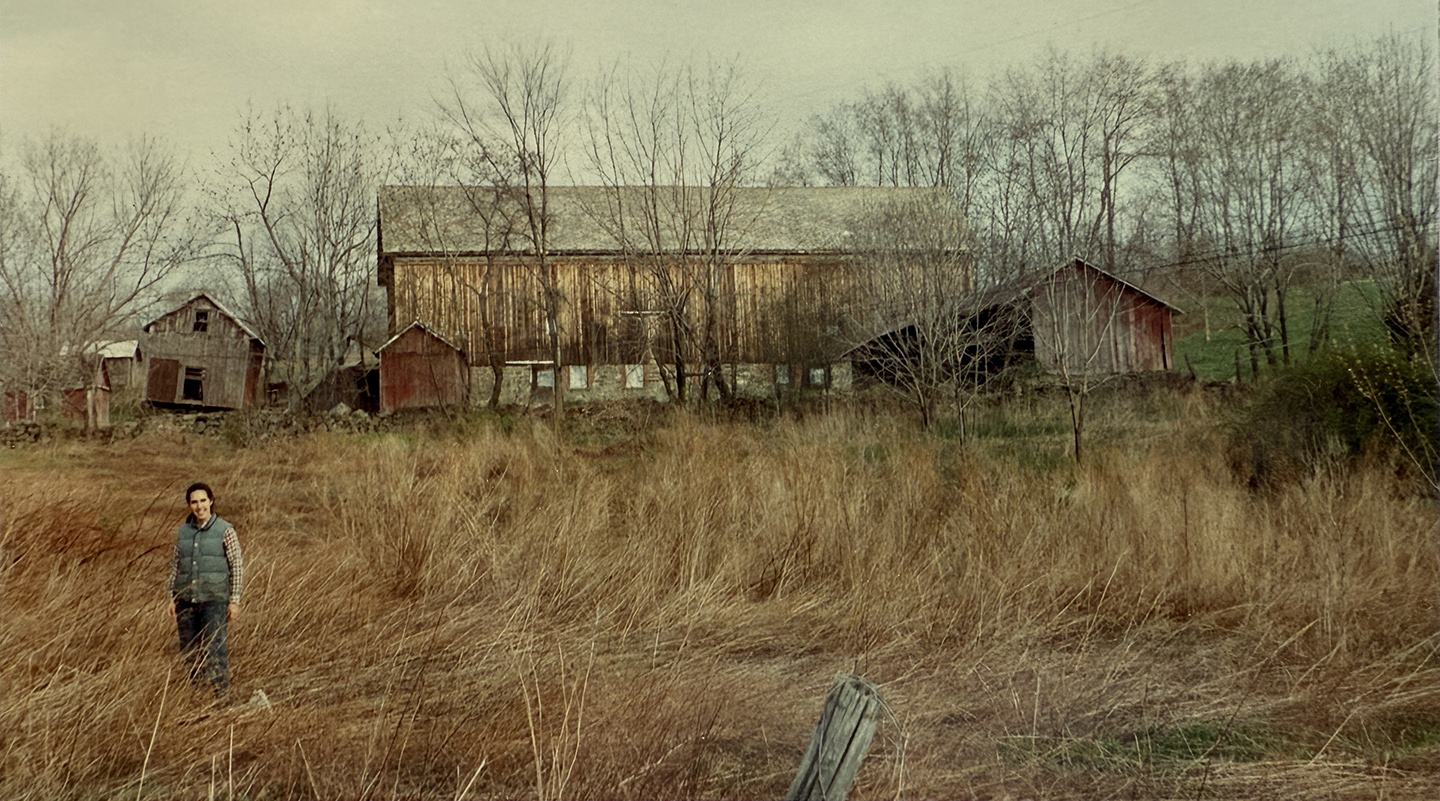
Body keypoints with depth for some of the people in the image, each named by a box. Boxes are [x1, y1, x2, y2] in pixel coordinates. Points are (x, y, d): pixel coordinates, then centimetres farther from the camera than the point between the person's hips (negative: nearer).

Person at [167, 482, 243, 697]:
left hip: (213, 599, -5)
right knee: (188, 649, 8)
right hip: (186, 599, 5)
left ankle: (222, 694, -6)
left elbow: (237, 566, -2)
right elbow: (175, 565, 16)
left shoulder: (225, 531, -2)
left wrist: (234, 600, -6)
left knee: (213, 648, -11)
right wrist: (172, 597, 12)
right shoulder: (183, 531, 10)